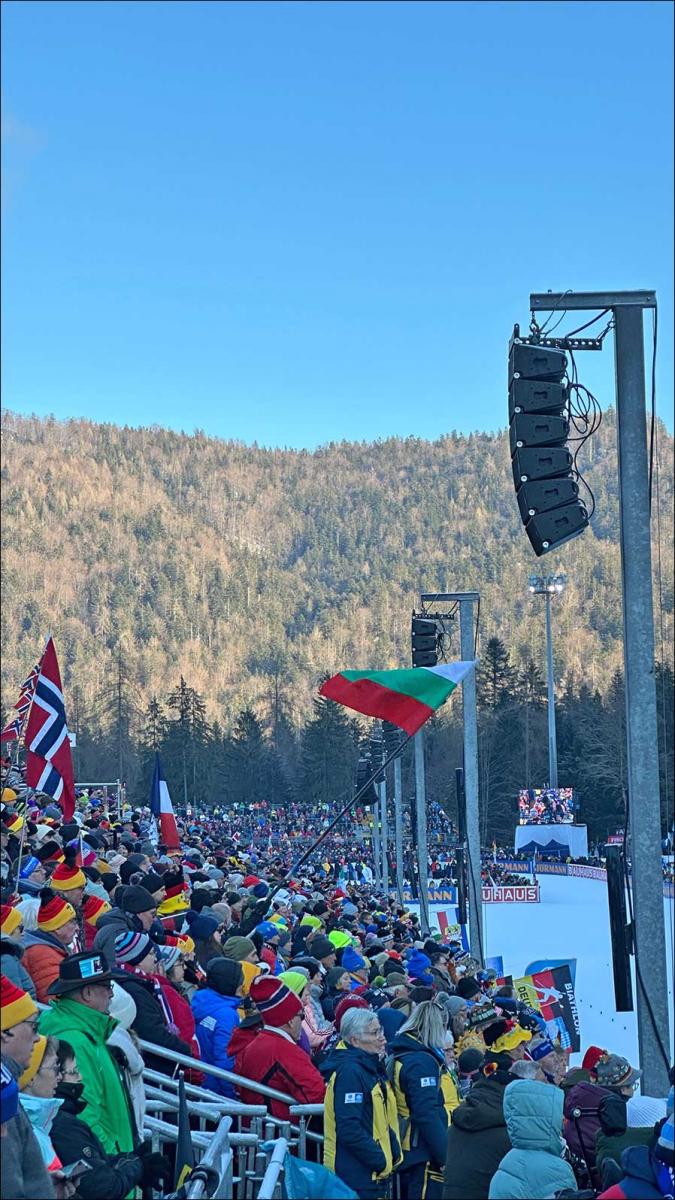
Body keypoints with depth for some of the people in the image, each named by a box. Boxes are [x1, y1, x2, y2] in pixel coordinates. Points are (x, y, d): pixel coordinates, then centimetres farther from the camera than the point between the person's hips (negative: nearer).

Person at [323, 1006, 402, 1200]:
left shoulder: (371, 1067, 13)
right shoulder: (349, 1072, -18)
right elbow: (349, 1130, -25)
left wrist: (394, 1153, 6)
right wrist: (381, 1161, -17)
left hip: (375, 1175, 10)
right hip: (356, 1179, -10)